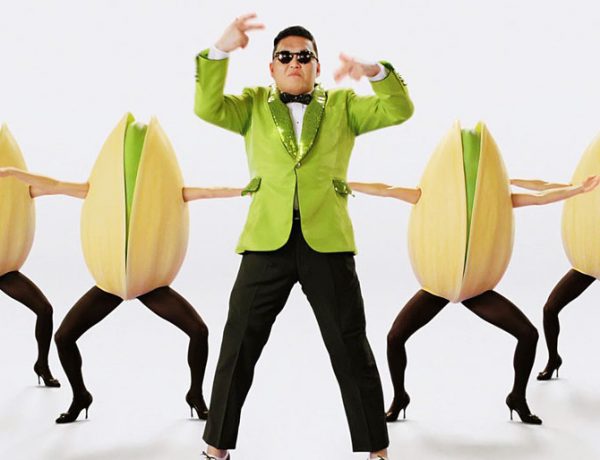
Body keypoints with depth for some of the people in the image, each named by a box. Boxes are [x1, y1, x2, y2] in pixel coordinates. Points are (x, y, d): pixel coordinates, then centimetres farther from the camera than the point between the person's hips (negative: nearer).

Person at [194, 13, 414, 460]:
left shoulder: (343, 105, 13)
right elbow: (207, 107, -4)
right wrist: (220, 50, -17)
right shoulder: (253, 106, 13)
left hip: (327, 242, 0)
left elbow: (399, 110, 1)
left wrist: (375, 71, -17)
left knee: (352, 351, 6)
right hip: (268, 240, 0)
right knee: (238, 348, 7)